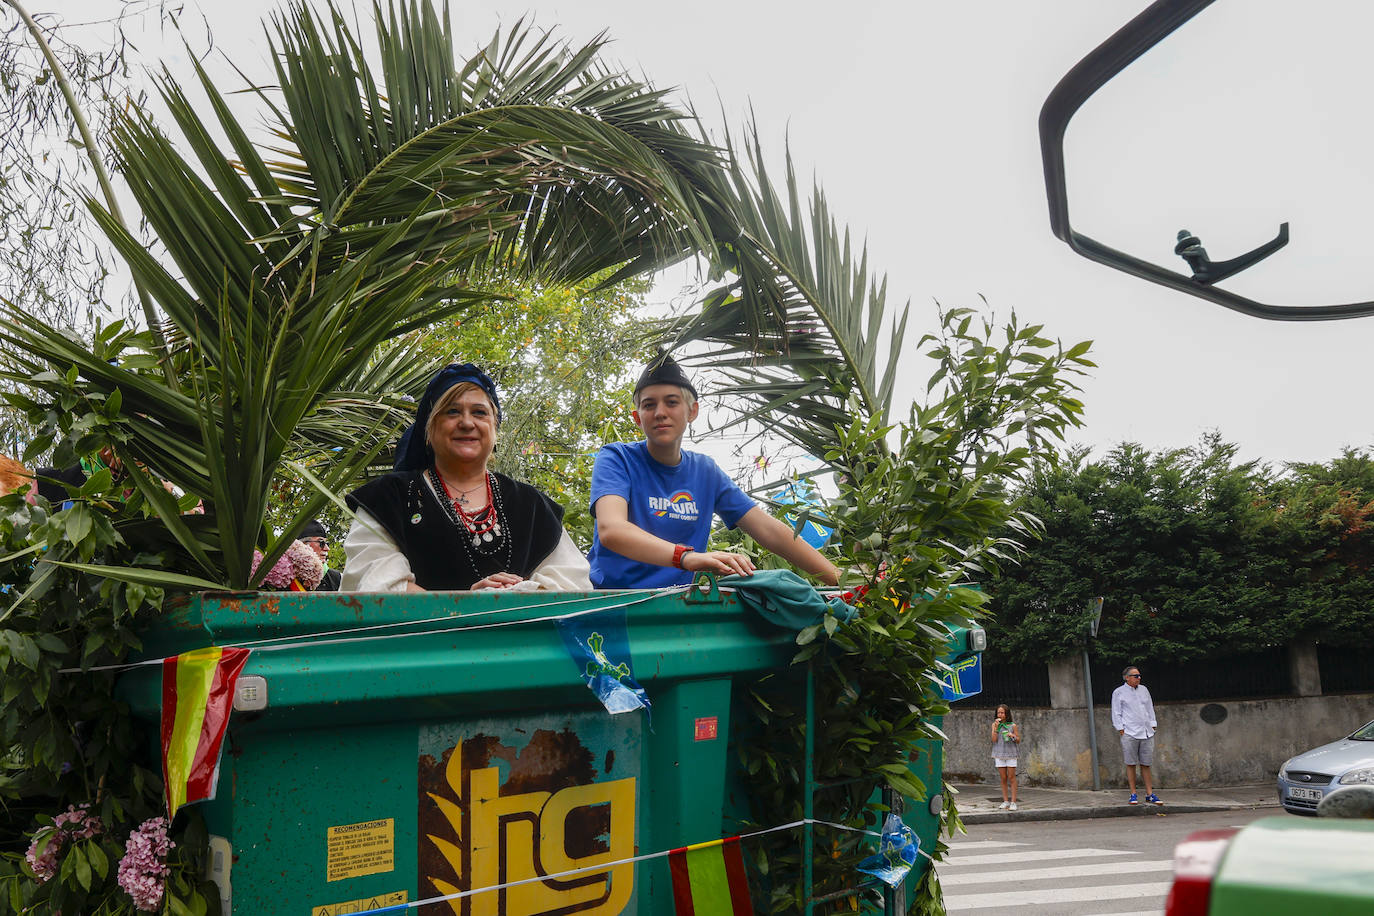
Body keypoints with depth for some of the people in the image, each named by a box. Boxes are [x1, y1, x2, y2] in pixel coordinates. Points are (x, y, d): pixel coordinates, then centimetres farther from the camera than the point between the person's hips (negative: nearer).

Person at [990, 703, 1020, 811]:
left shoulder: (1013, 726, 0)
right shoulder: (995, 725, 5)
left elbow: (1018, 741, 6)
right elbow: (994, 740, -3)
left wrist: (1013, 736, -15)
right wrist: (996, 727, -13)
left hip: (1010, 754, -2)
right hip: (999, 755, 2)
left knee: (1011, 778, -2)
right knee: (1003, 778, 5)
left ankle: (1013, 802, -1)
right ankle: (1005, 801, 10)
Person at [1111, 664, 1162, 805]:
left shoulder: (1144, 690, 16)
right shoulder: (1118, 692, 2)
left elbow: (1150, 709, 21)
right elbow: (1116, 714, 3)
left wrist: (1153, 726, 14)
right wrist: (1121, 729, -5)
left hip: (1146, 733, 4)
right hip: (1129, 733, -4)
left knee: (1146, 764, 6)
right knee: (1131, 764, -2)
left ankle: (1149, 794, 11)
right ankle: (1133, 794, 4)